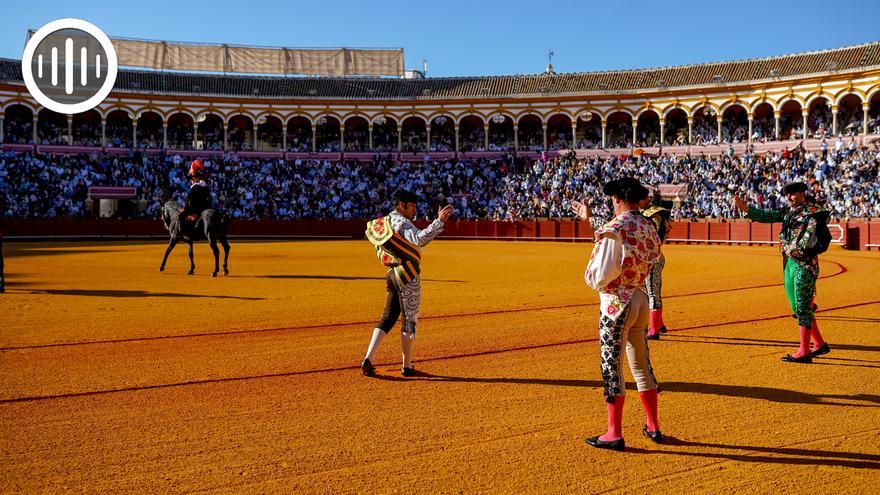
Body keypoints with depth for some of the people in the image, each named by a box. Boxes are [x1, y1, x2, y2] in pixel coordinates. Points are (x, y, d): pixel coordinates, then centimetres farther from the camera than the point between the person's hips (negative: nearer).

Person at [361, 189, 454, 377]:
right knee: (409, 320, 1)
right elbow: (419, 239, -30)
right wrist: (439, 221, -33)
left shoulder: (384, 223, 17)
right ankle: (407, 367, 9)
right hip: (407, 275, -8)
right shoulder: (401, 221, -12)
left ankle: (368, 359, 2)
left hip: (391, 274, 8)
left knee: (388, 317, 12)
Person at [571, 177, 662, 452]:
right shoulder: (648, 227, 5)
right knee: (641, 364, 18)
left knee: (612, 367, 1)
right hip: (641, 299, 7)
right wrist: (590, 219, 29)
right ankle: (654, 427, 27)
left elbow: (600, 277, -22)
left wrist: (590, 275, 1)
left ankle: (614, 435, 7)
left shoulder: (613, 230, -19)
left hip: (616, 303, -7)